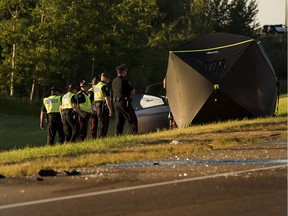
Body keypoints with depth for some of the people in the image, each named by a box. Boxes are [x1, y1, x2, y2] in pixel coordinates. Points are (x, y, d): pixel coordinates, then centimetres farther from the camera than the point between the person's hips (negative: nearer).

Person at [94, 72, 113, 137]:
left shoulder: (96, 86, 17)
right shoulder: (105, 86, -12)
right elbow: (107, 99, -19)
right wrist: (110, 109, -19)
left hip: (97, 105, 9)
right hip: (104, 106, -9)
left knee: (100, 123, 13)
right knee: (104, 124, -9)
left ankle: (98, 137, 14)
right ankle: (102, 137, -13)